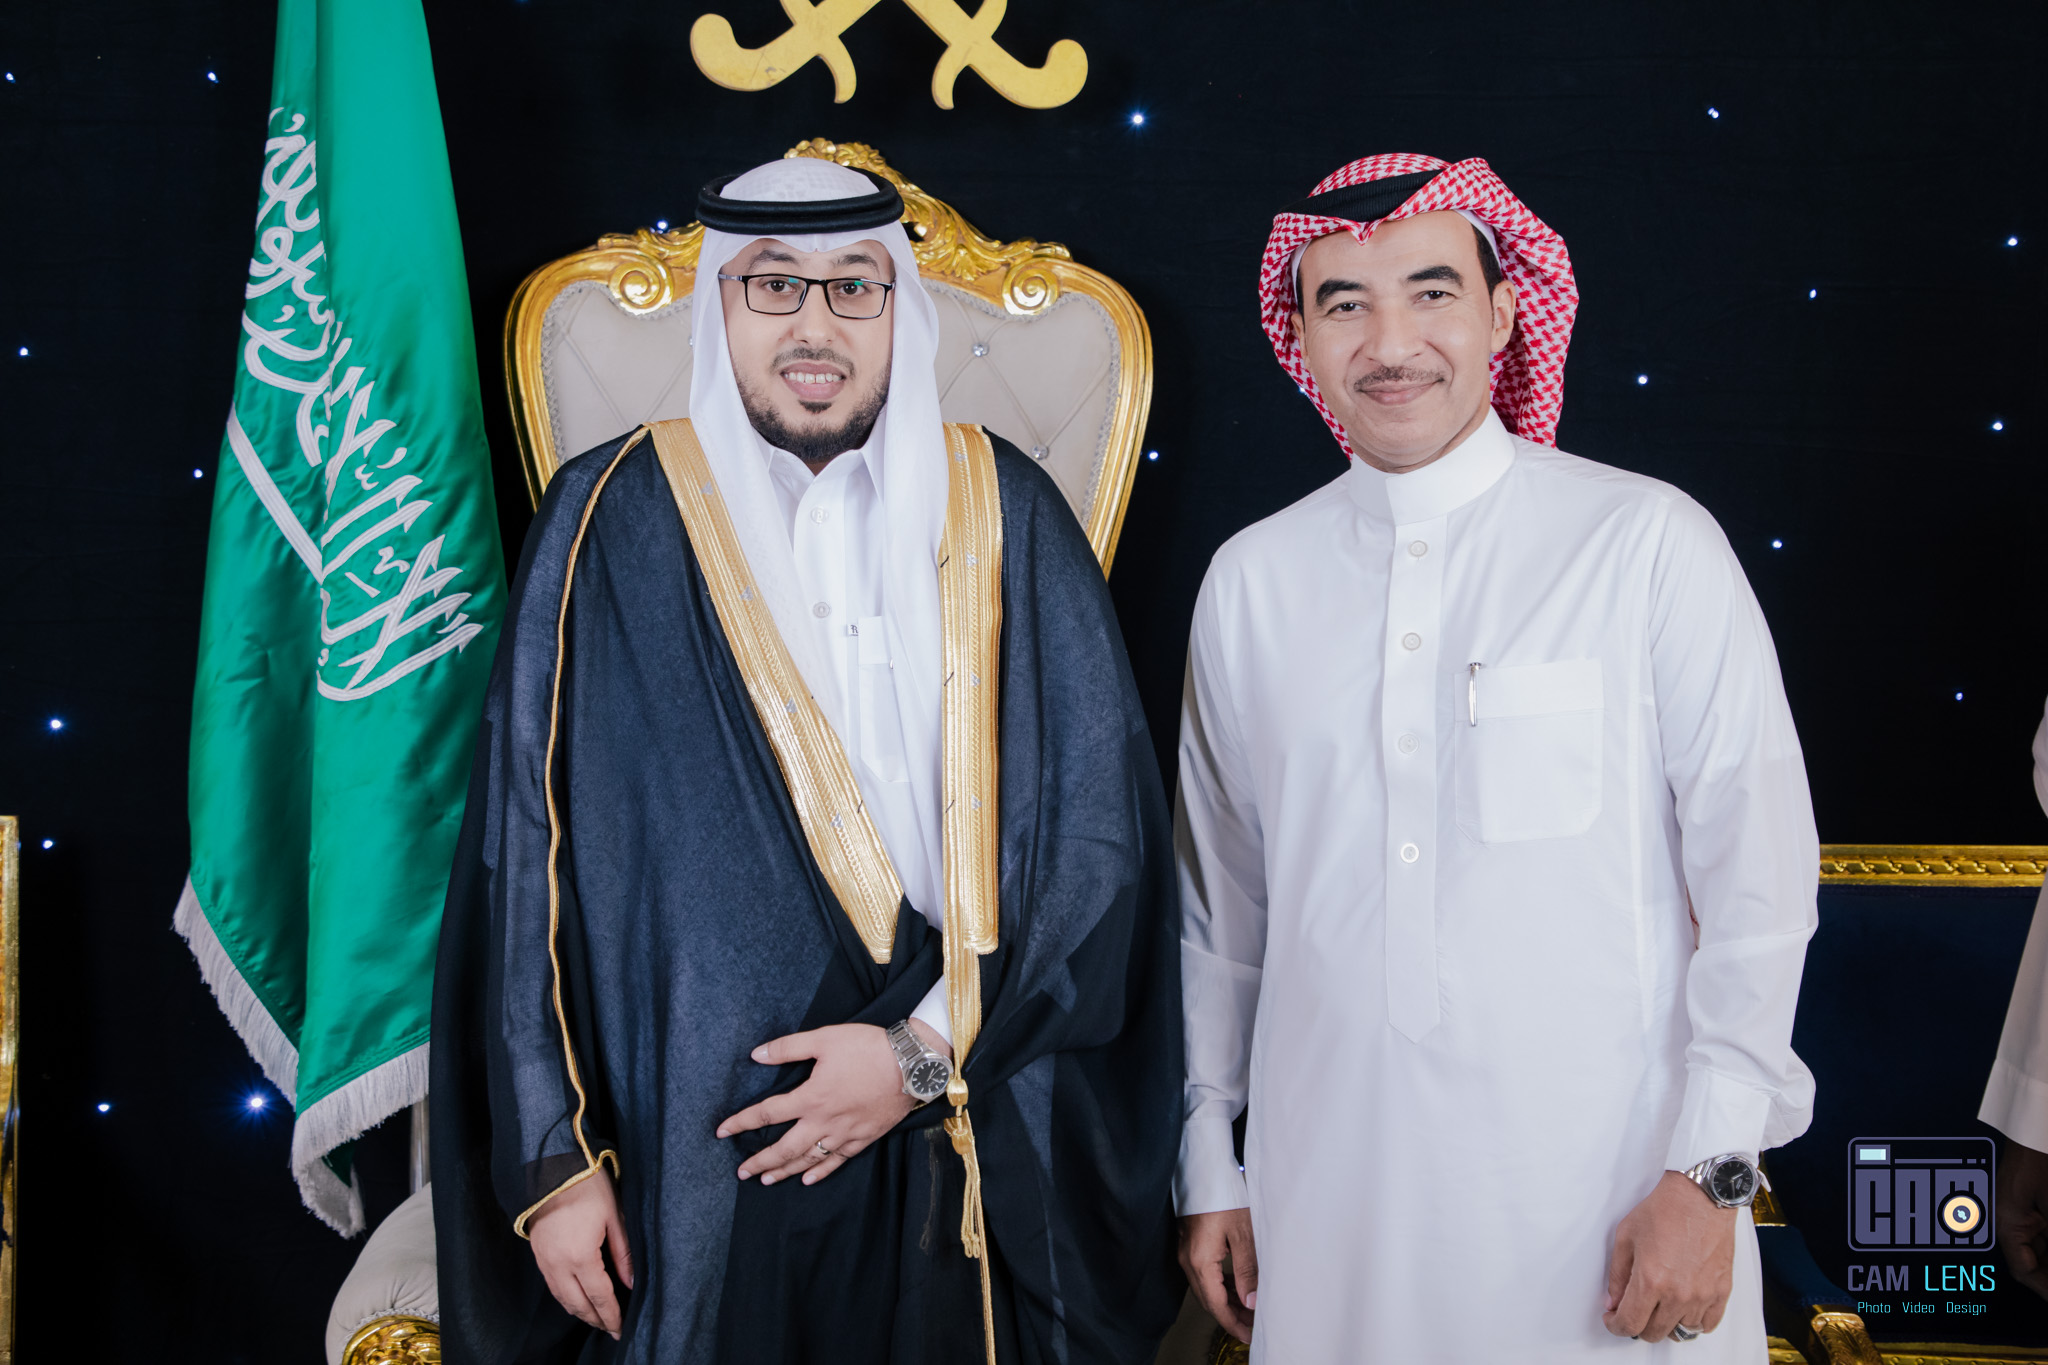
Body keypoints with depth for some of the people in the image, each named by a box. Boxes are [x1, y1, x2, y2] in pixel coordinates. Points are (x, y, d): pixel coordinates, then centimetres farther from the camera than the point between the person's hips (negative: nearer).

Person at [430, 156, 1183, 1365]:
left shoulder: (1001, 516, 2)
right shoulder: (618, 522, -2)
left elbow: (1103, 828, -2)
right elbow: (529, 852, -2)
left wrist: (927, 1051, -10)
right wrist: (552, 1154, -4)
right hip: (697, 1166, -1)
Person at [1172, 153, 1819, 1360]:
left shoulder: (1650, 546, -5)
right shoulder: (1251, 582, 4)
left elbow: (1760, 882, -4)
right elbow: (1222, 897, 11)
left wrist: (1711, 1176, -9)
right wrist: (1211, 1167, 12)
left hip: (1608, 1205, -2)